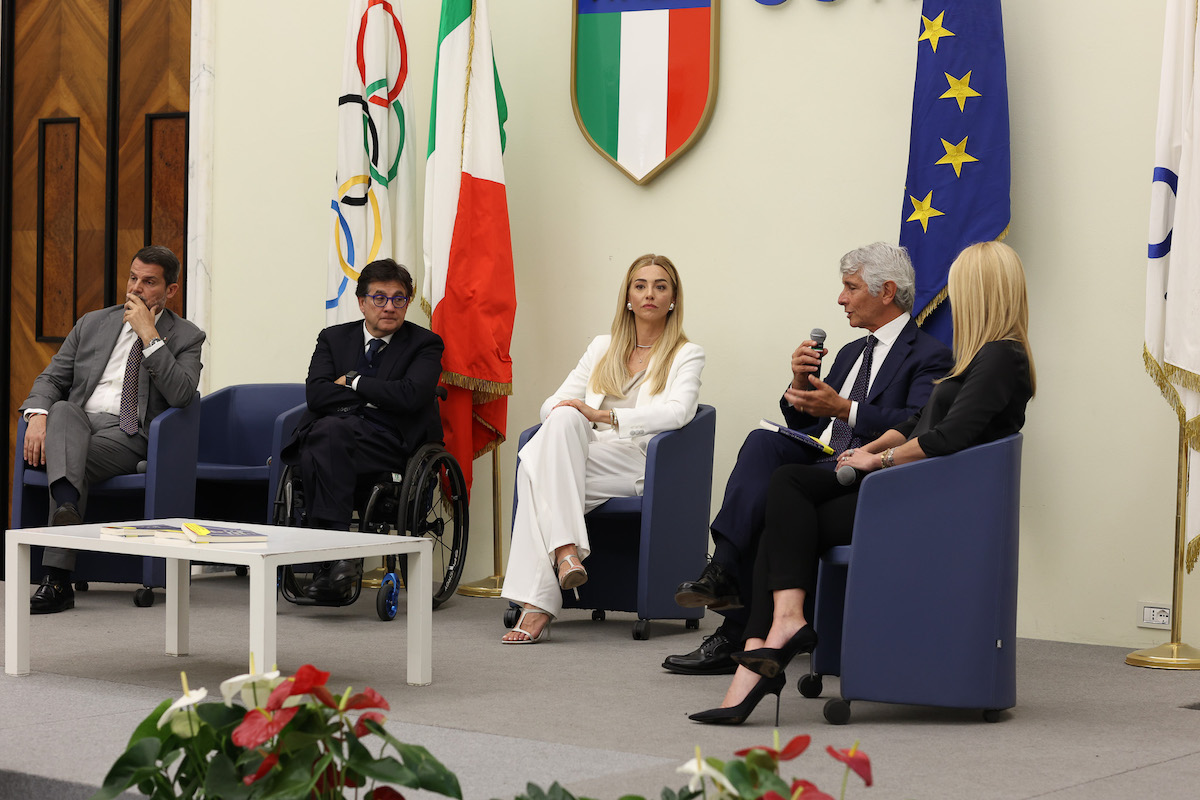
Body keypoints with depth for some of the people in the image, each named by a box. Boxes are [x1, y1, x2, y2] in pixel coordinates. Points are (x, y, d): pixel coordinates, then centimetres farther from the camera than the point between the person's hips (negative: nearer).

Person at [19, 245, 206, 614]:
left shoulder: (186, 337, 8)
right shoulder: (93, 324, 20)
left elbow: (180, 395, -10)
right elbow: (51, 378, 15)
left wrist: (149, 334, -12)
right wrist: (38, 415, -8)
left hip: (128, 435, -3)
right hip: (78, 421, 3)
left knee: (79, 461, -33)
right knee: (63, 411, -34)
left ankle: (57, 579, -39)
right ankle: (66, 511, -58)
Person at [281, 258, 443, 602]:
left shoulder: (424, 344, 8)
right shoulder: (334, 338, 18)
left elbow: (410, 396, -11)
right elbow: (315, 394, 1)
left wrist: (353, 381, -1)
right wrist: (374, 395, -4)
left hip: (389, 441, -3)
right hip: (332, 431, 3)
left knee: (329, 433, -33)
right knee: (324, 432, -34)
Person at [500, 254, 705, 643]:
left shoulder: (686, 355, 10)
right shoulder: (602, 348, 25)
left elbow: (677, 412, -10)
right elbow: (554, 402, 18)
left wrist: (604, 415, -18)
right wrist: (562, 415, -8)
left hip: (637, 464, -4)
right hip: (581, 457, 4)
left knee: (536, 471, -31)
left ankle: (537, 606, -38)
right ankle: (566, 549, -43)